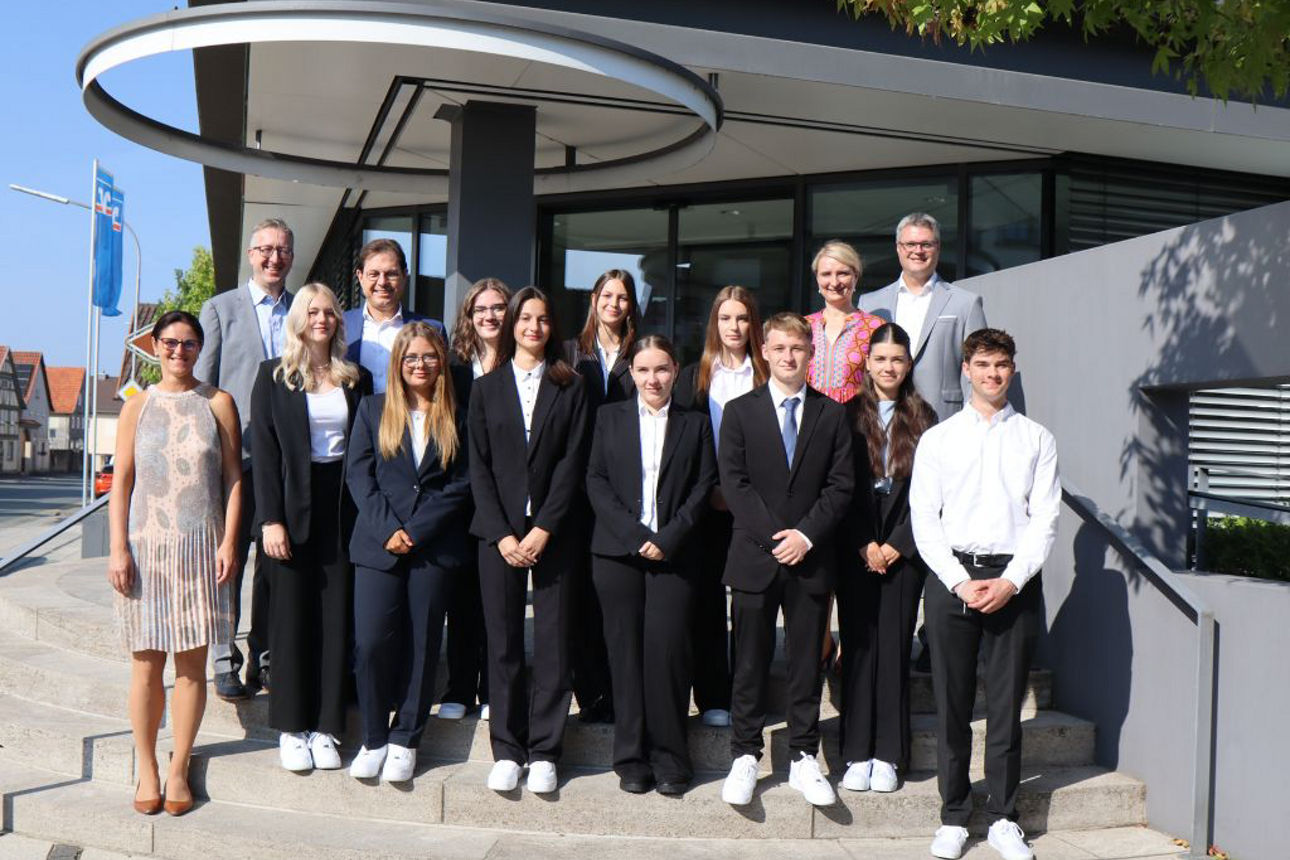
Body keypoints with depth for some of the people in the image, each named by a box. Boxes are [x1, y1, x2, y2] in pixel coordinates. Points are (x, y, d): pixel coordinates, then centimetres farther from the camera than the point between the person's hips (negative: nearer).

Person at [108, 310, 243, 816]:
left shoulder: (217, 403, 5)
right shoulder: (138, 406, 7)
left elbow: (234, 477, 3)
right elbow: (122, 481, 4)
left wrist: (229, 542, -6)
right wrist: (118, 548, -3)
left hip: (201, 547, 0)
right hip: (146, 547, 1)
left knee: (192, 665, 3)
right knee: (146, 665, 4)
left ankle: (178, 769, 14)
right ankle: (146, 768, 16)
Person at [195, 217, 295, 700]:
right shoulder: (220, 309, 5)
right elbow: (201, 385, 2)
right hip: (236, 456, -2)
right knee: (228, 563, 1)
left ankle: (265, 660, 20)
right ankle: (225, 664, 11)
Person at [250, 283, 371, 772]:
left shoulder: (357, 379, 10)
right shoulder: (273, 375, 3)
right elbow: (264, 451, -2)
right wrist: (270, 519, -11)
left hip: (342, 511, 2)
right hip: (292, 509, -2)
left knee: (337, 619, 4)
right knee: (291, 617, 3)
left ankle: (325, 728, 13)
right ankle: (291, 728, 13)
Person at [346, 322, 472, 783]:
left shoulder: (457, 418, 9)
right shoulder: (373, 409, 11)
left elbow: (461, 485, 2)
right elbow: (358, 473, 3)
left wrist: (414, 531, -9)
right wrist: (387, 530, -10)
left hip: (435, 548, 0)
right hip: (378, 545, 0)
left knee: (422, 644, 3)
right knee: (371, 642, -8)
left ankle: (405, 740, 15)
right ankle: (374, 738, 9)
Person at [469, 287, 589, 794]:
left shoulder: (570, 389, 7)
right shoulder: (486, 389, 11)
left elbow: (572, 463, -1)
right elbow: (478, 467, 4)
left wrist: (543, 530, -11)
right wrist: (502, 535, -7)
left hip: (552, 535, -1)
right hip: (498, 535, 1)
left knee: (553, 644, 0)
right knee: (503, 644, 3)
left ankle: (543, 752, 9)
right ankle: (506, 750, 13)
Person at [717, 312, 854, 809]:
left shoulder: (831, 413, 8)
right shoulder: (740, 411, 4)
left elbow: (841, 484, 2)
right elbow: (733, 482, -3)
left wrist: (807, 534, -11)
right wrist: (773, 536, -12)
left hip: (811, 558, 1)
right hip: (755, 557, -1)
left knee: (807, 661, 7)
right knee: (750, 661, 4)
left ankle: (804, 759, 17)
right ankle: (745, 757, 14)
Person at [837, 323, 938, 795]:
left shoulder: (922, 418, 6)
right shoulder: (847, 414, 3)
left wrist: (896, 545, -6)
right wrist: (864, 546, -7)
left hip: (903, 548, 1)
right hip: (856, 549, 0)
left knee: (895, 646, 1)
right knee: (859, 646, 1)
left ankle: (888, 755, 9)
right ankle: (857, 754, 7)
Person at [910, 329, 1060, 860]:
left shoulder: (1036, 439, 9)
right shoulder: (938, 438, 8)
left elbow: (1045, 519, 2)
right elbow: (924, 521, 3)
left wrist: (1010, 581, -10)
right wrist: (961, 582, -9)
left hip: (1015, 581, 0)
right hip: (951, 575, 0)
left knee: (1006, 704, 5)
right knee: (951, 704, 4)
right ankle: (953, 817, 15)